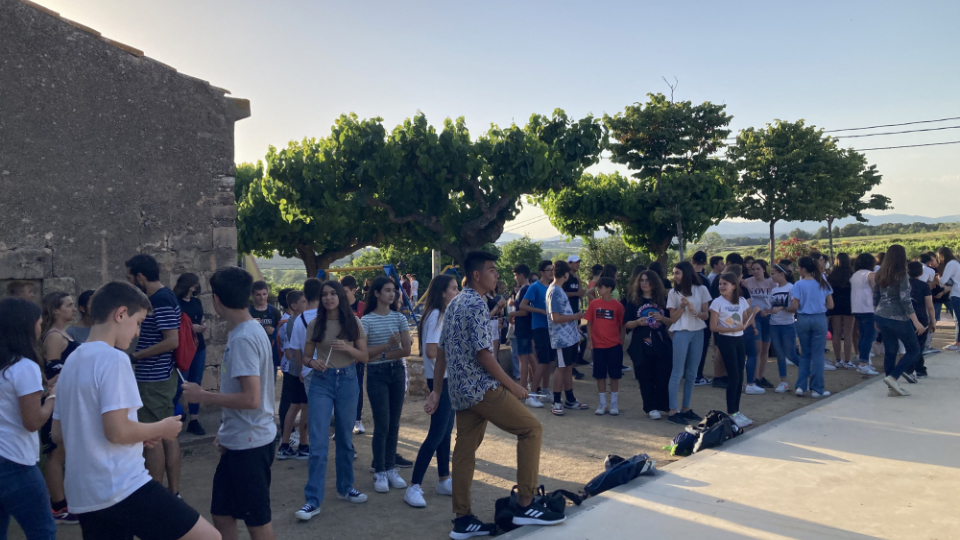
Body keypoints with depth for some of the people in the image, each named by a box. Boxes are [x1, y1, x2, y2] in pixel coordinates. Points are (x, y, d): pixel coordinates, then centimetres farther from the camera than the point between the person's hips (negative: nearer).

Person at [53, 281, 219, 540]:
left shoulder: (72, 362, 13)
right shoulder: (113, 358, -13)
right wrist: (162, 428, -3)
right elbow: (117, 431, -21)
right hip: (124, 488, -9)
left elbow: (59, 434, 18)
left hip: (85, 497, 9)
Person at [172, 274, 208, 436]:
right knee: (180, 385, -6)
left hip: (199, 348, 6)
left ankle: (194, 421, 13)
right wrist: (191, 327, -17)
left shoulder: (197, 302, 11)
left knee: (196, 384, 7)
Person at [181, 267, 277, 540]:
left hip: (249, 443, -9)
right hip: (238, 440, 9)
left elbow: (251, 399, -27)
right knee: (221, 513, 18)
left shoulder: (243, 338, -22)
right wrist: (226, 428, 19)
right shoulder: (249, 330, 7)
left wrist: (203, 396, -17)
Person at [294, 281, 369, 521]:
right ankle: (313, 500, -3)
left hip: (348, 381, 1)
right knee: (319, 441, -7)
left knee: (345, 438, 13)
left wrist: (347, 348, -17)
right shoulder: (315, 324, 1)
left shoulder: (353, 323, 1)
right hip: (321, 381, -1)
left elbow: (364, 356, 1)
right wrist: (312, 362, -17)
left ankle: (345, 488, 30)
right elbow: (306, 357, 5)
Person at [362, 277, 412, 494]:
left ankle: (391, 468, 17)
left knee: (394, 423, 7)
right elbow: (362, 353, -11)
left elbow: (406, 349, -3)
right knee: (382, 425, -5)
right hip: (376, 374, -3)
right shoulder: (366, 320, -4)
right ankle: (379, 472, 7)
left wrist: (382, 355, -12)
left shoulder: (399, 318, 5)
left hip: (397, 372, 3)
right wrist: (388, 345, -20)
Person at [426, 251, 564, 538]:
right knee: (531, 428, -4)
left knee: (465, 451, 11)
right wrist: (513, 386, -10)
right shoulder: (476, 304, -14)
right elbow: (483, 354, -19)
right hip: (481, 387, -10)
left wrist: (436, 391, 20)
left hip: (460, 390, 10)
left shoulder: (454, 303, 15)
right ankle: (524, 505, -3)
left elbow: (441, 351, 17)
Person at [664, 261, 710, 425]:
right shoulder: (673, 292, 0)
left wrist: (695, 312, -17)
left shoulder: (701, 290, 2)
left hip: (698, 333, 2)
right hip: (681, 333, -2)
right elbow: (673, 319, -2)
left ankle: (686, 408, 18)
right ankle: (673, 411, -2)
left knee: (692, 374, 8)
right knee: (677, 373, -4)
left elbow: (706, 314, 2)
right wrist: (682, 306, -16)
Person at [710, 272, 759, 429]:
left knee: (740, 377, 8)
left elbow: (746, 323, 10)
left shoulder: (742, 301, 4)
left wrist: (753, 314, -9)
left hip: (739, 340, 5)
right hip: (726, 340, -5)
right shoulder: (717, 302, -9)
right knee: (733, 376, -6)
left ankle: (736, 411, 19)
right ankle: (731, 413, 3)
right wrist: (734, 329, -20)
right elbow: (713, 327, -12)